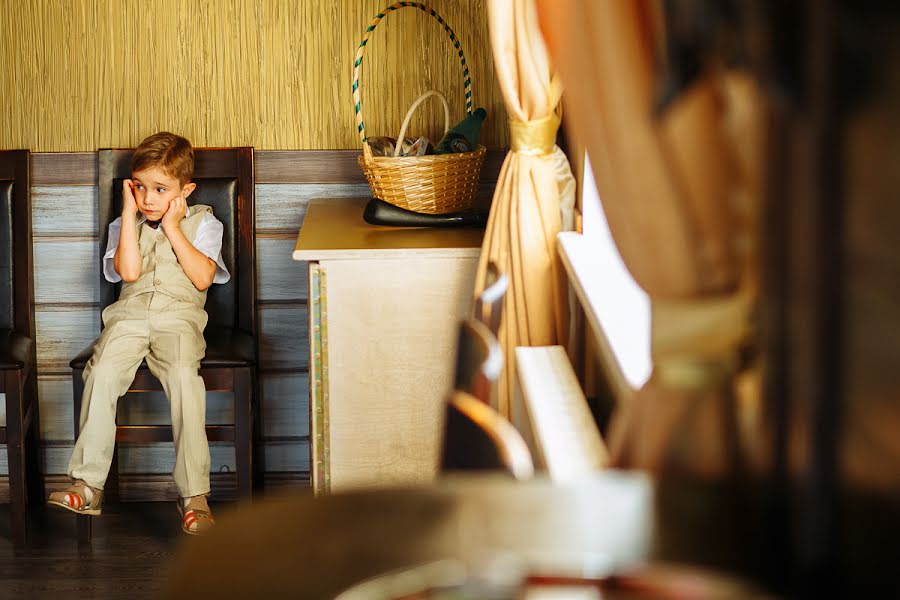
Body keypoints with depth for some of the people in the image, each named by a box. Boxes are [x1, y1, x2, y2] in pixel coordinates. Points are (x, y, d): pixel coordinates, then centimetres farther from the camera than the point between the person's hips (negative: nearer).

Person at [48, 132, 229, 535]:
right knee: (102, 371, -28)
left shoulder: (202, 223, 10)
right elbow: (128, 271, -3)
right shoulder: (125, 225, 16)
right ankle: (87, 485, -25)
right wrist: (129, 213, 0)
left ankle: (194, 495, -31)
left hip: (179, 317, -2)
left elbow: (203, 278, -5)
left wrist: (172, 228, -4)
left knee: (183, 375, -33)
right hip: (129, 316, 2)